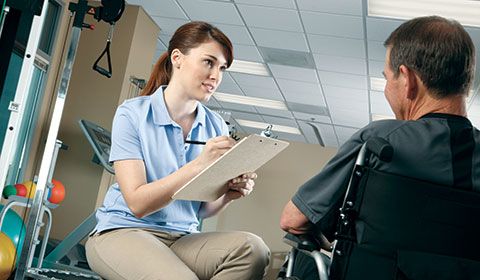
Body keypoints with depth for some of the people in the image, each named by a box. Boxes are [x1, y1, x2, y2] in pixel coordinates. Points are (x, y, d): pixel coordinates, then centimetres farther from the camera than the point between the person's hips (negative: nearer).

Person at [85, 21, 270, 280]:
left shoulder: (216, 127, 6)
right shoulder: (133, 113, -6)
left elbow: (203, 210, 11)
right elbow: (137, 203, -15)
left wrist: (228, 194, -12)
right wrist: (198, 165, -24)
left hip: (182, 238, 5)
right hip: (124, 231, -4)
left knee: (252, 248, -27)